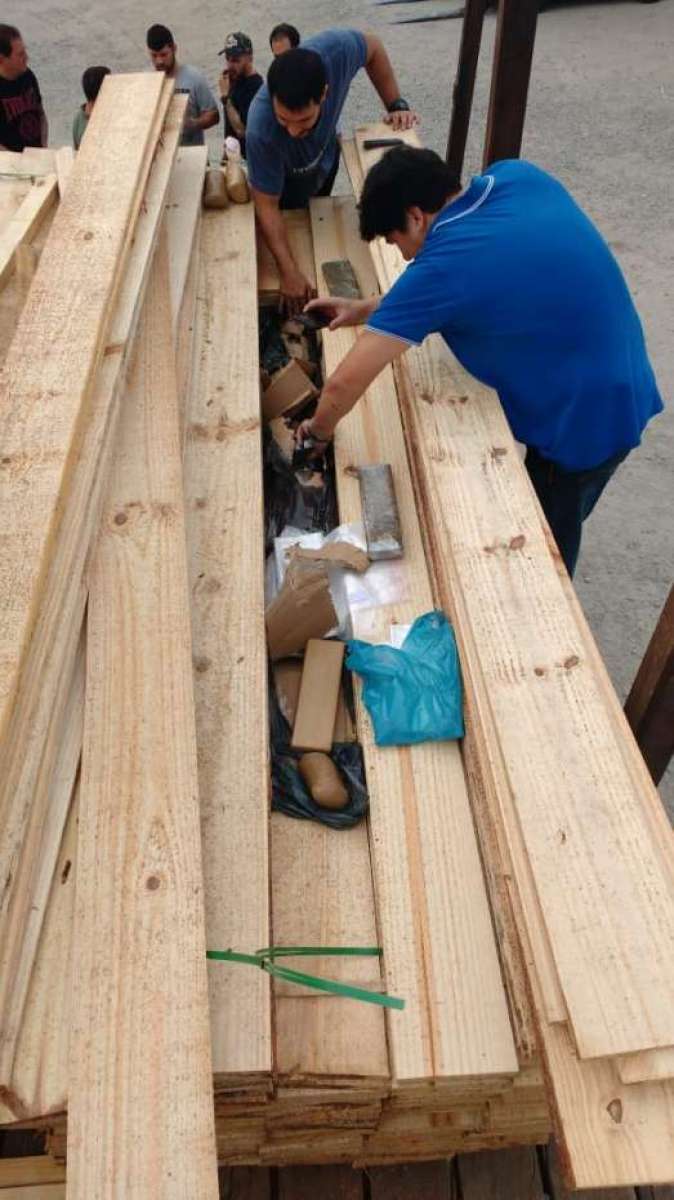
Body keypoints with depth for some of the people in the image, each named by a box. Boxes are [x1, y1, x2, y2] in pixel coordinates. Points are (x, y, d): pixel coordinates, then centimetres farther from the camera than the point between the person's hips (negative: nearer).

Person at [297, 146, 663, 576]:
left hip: (584, 421, -8)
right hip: (618, 389, 8)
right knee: (550, 531, 27)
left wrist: (319, 429, -1)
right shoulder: (517, 177, -5)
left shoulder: (444, 263, -27)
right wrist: (370, 309, 8)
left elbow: (346, 382, -23)